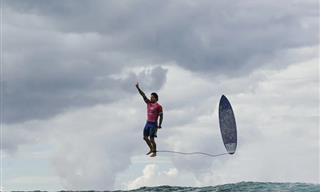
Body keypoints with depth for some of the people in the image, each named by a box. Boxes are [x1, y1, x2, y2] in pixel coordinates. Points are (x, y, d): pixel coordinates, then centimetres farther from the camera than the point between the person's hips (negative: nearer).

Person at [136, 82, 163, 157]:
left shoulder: (158, 106, -11)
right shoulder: (148, 103, 6)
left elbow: (161, 116, -9)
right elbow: (143, 95, 2)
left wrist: (159, 125, -14)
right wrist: (138, 88, -5)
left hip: (153, 124, -7)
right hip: (148, 123, 7)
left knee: (151, 139, -6)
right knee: (145, 137, 12)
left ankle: (154, 152, 7)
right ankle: (151, 149, 29)